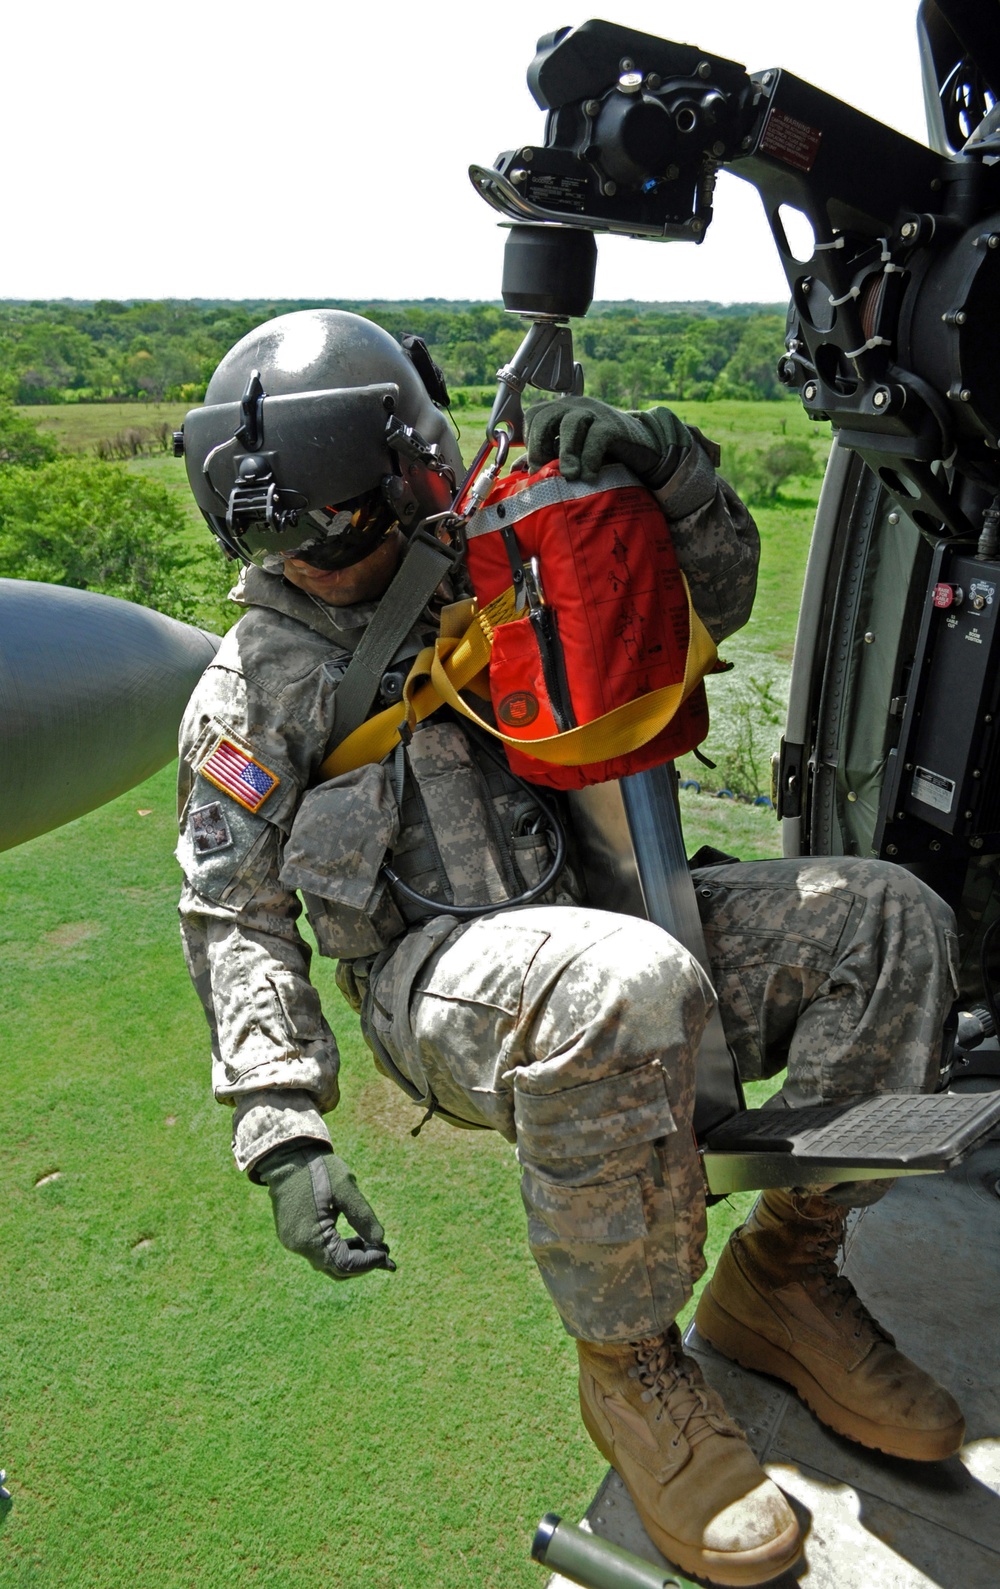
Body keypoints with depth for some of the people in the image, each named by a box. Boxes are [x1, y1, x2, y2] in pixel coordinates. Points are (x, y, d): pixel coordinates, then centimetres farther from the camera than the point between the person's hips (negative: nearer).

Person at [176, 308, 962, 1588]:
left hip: (591, 919, 5)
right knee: (619, 988, -39)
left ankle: (778, 1278, 1)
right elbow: (232, 915, -1)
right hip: (441, 986, -4)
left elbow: (712, 601, 15)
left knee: (889, 919, -14)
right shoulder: (256, 681, 3)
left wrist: (663, 463, -6)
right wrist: (283, 1132, -13)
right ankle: (630, 1369, -11)